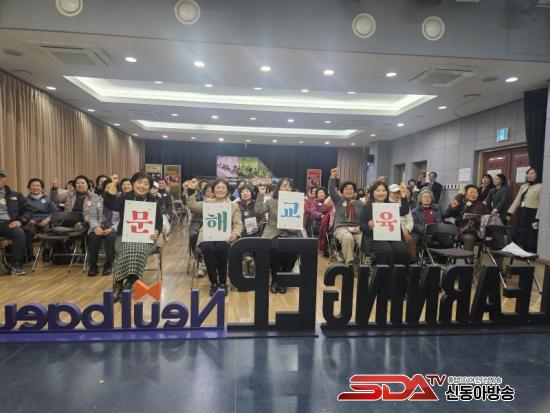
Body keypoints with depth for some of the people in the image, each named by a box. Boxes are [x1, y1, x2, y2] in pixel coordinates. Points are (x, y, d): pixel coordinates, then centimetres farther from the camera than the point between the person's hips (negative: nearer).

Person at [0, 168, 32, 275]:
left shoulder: (15, 195, 19)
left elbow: (27, 210, 17)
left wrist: (20, 220, -3)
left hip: (9, 223, 1)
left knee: (20, 233, -33)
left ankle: (16, 265, -29)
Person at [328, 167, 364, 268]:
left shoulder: (359, 203, 18)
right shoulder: (338, 200, 14)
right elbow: (331, 191, -3)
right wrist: (333, 177, -13)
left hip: (357, 228, 2)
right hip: (341, 227, -2)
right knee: (348, 238, -37)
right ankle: (349, 263, -33)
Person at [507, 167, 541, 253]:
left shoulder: (540, 187, -7)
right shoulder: (523, 186, 15)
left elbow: (541, 205, -14)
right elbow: (517, 201, 15)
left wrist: (537, 219, -20)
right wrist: (510, 213, 8)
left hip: (531, 215, -7)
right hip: (521, 214, 7)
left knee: (531, 241, -4)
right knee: (521, 240, 11)